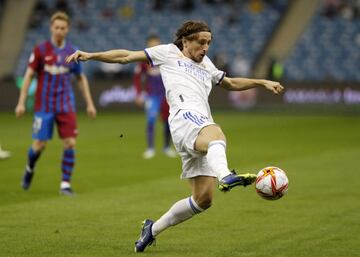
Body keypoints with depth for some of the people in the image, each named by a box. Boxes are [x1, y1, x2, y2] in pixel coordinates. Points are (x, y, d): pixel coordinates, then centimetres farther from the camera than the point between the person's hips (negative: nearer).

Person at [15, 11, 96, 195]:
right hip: (44, 105, -2)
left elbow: (81, 79, 14)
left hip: (66, 106, 2)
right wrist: (21, 102, -8)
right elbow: (29, 75, -2)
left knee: (70, 143, -8)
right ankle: (30, 169, 31)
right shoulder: (40, 50, -4)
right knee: (40, 144, -1)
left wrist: (89, 104, 10)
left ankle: (65, 184, 0)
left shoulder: (72, 52, 4)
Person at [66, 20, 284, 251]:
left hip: (204, 124, 7)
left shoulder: (206, 65, 36)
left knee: (203, 199, 0)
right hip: (185, 117, -7)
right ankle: (225, 176, -74)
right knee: (216, 134, -42)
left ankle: (153, 229, 17)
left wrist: (262, 82, 42)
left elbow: (231, 83, 51)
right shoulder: (169, 53, 19)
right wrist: (91, 55, 13)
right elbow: (127, 56, 19)